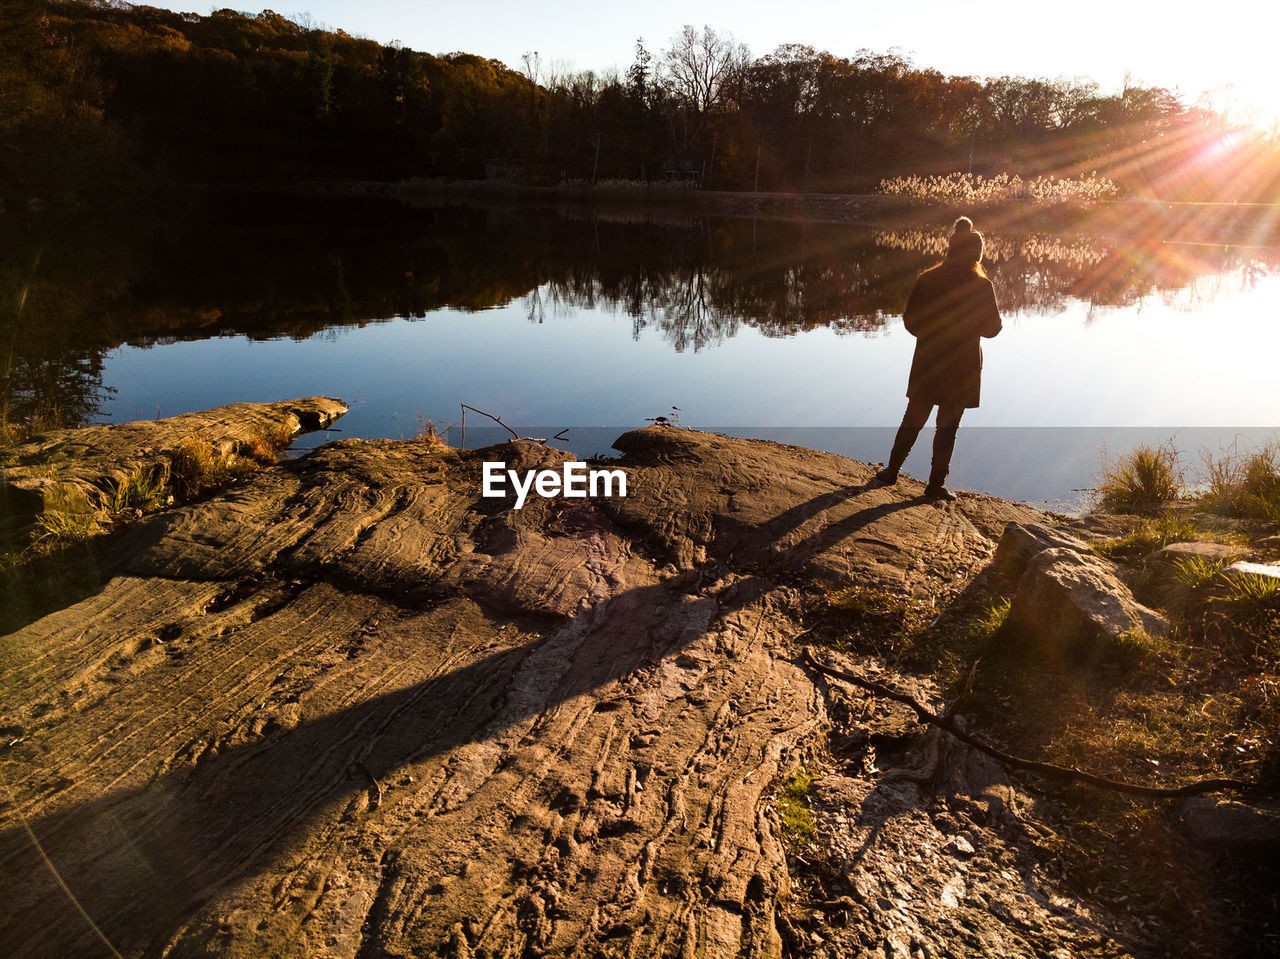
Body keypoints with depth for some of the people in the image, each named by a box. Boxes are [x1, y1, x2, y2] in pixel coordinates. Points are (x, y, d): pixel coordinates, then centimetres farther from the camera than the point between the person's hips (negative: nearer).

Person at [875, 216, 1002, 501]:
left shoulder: (927, 280, -5)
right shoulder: (981, 287, -11)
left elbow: (910, 321, 0)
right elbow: (992, 328, -4)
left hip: (927, 364, 2)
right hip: (962, 369, -2)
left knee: (913, 420, 16)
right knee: (947, 427, 7)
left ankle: (892, 470, 23)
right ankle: (936, 485, 13)